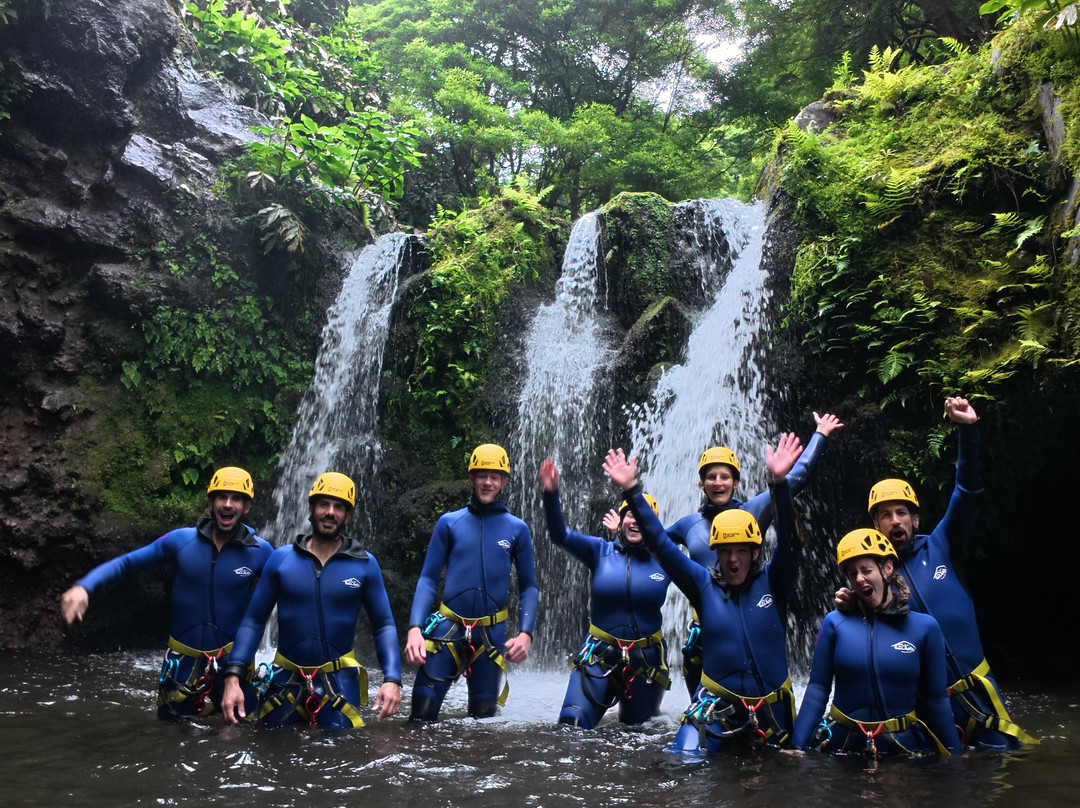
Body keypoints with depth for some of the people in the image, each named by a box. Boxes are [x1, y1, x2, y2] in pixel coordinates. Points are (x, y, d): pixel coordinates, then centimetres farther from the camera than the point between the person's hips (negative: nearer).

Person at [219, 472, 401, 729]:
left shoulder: (365, 564, -4)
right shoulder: (281, 558, -2)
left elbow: (384, 625, -2)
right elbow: (254, 620, 1)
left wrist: (392, 679, -15)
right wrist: (232, 677, -9)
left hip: (339, 679, -1)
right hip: (286, 678, 1)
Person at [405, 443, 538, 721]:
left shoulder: (517, 529, 4)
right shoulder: (449, 523, 3)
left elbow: (528, 586, 6)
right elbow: (428, 579, 1)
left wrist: (525, 633, -8)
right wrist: (415, 628, -12)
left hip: (492, 633, 1)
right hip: (448, 627, -1)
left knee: (483, 716, 8)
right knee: (422, 713, -7)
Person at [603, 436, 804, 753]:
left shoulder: (772, 582, -2)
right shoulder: (704, 584, -1)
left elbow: (789, 542, -18)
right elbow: (660, 544, -4)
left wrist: (778, 482, -33)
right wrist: (631, 491, -12)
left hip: (771, 707, 1)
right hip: (717, 702, -1)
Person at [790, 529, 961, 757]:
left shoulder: (925, 627, -4)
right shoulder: (834, 623, -4)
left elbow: (936, 700, 0)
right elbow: (818, 689, -4)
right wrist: (797, 747, -10)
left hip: (904, 747, 0)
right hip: (842, 745, 0)